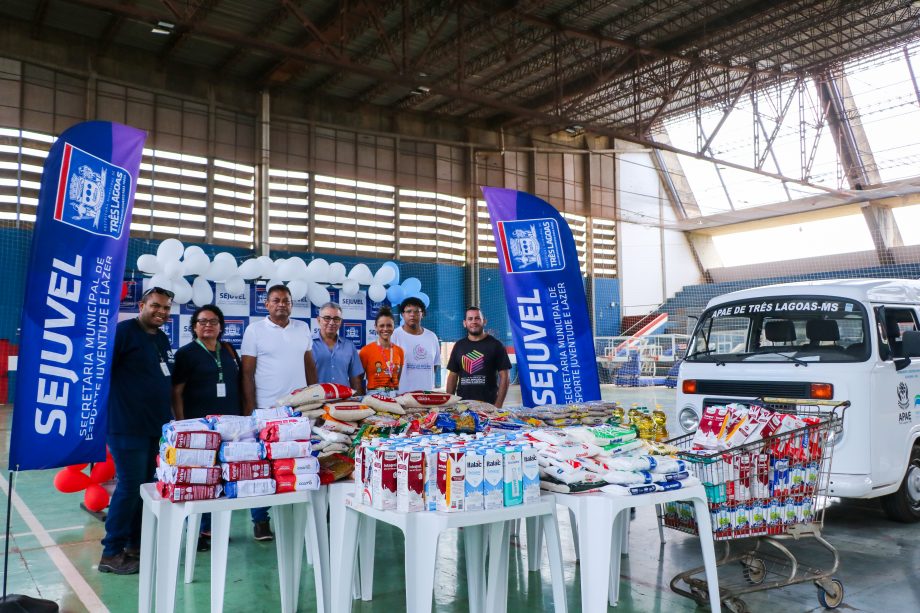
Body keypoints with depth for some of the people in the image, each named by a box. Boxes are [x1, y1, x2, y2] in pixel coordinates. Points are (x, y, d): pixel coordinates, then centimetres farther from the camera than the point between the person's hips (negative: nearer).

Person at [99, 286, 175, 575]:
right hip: (127, 425, -8)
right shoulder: (123, 331, -10)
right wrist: (105, 408, -19)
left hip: (155, 426, 8)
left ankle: (135, 545, 24)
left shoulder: (163, 339, 14)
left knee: (146, 486, 13)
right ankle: (111, 553, 8)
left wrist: (169, 418, 21)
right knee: (129, 486, -4)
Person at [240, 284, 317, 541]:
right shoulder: (254, 330, 0)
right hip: (266, 410, -3)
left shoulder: (302, 328, 11)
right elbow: (247, 373, -2)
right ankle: (260, 521, 14)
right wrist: (250, 409, -7)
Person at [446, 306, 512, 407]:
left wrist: (498, 405, -12)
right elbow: (453, 376, 12)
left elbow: (504, 377, -4)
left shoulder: (495, 345, -1)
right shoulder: (459, 346, 10)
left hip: (488, 405, -3)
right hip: (462, 404, 3)